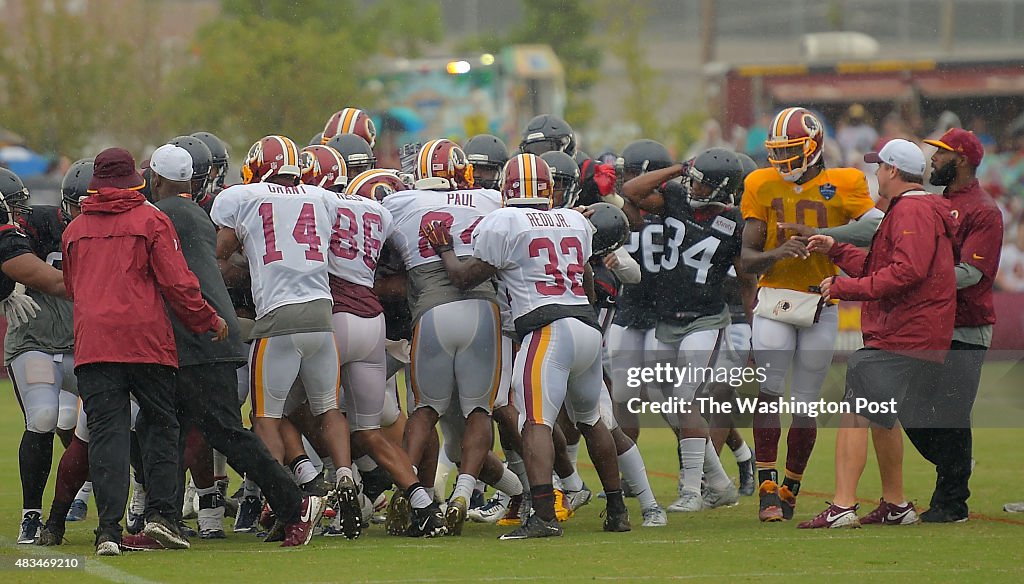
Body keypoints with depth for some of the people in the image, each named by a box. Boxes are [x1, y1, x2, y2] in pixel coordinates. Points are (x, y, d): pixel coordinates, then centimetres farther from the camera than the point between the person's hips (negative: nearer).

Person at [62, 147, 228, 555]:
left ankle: (109, 529, -10)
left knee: (107, 433, -1)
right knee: (159, 425, 11)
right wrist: (209, 321, 9)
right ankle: (159, 513, 1)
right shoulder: (151, 221, 1)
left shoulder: (75, 230, 13)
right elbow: (177, 282, -3)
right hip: (146, 338, -2)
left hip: (92, 341, 2)